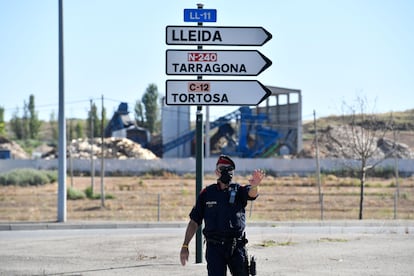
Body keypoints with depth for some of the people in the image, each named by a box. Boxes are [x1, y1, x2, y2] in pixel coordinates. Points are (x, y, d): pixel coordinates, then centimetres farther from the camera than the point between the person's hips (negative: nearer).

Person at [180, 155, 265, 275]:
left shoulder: (238, 191, 3)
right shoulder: (207, 193, 6)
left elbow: (251, 193, -22)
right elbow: (194, 221, 8)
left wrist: (254, 186, -47)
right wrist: (185, 246, 3)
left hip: (237, 247, 1)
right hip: (214, 247, 0)